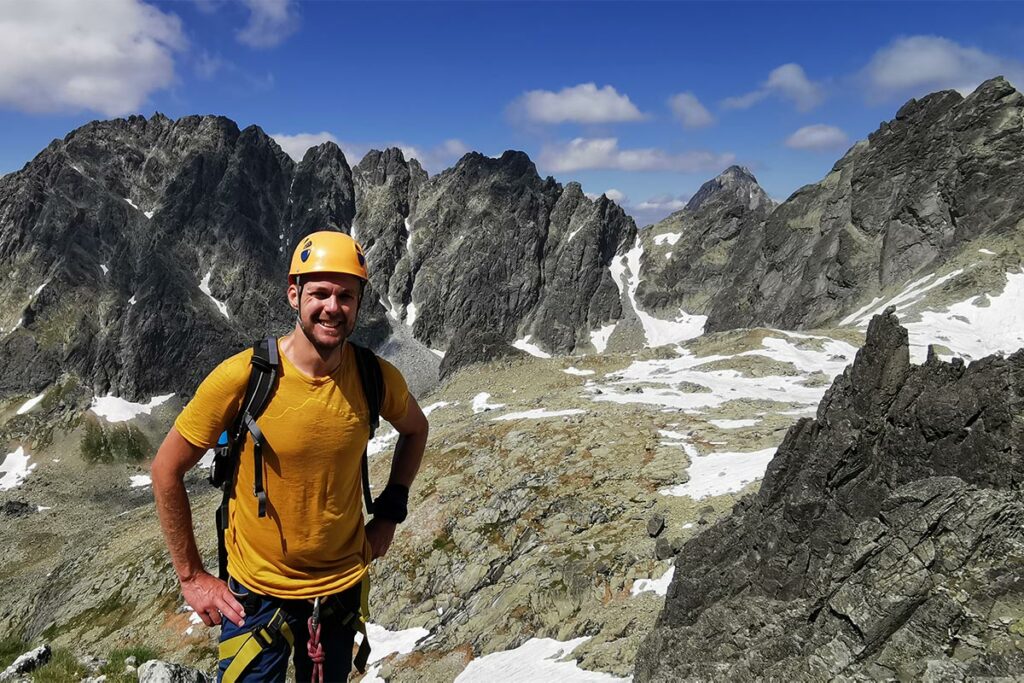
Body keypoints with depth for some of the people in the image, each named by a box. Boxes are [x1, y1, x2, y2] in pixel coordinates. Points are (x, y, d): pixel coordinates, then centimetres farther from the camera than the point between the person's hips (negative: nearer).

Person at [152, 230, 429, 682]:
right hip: (256, 593, -3)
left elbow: (415, 429, 9)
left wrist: (390, 511, 1)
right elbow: (167, 469, -11)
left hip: (342, 588, 3)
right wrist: (191, 577, -7)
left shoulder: (376, 378, -13)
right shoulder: (241, 377, -22)